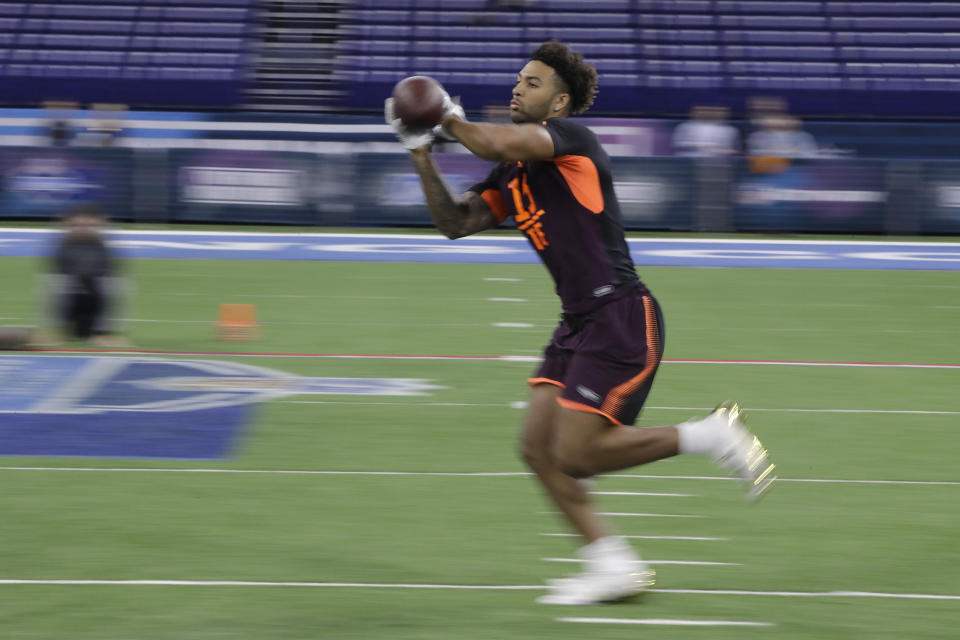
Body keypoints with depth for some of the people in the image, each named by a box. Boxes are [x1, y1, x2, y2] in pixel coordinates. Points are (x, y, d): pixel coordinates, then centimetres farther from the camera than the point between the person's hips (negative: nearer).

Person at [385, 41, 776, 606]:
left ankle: (712, 435, 0)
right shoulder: (513, 176, 16)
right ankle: (614, 566, 7)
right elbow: (456, 221, 17)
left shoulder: (570, 137, -10)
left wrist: (452, 121, -9)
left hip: (622, 318, -9)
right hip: (579, 324, 9)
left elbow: (497, 144, -28)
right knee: (538, 448, 1)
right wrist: (423, 153, 7)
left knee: (575, 455, -12)